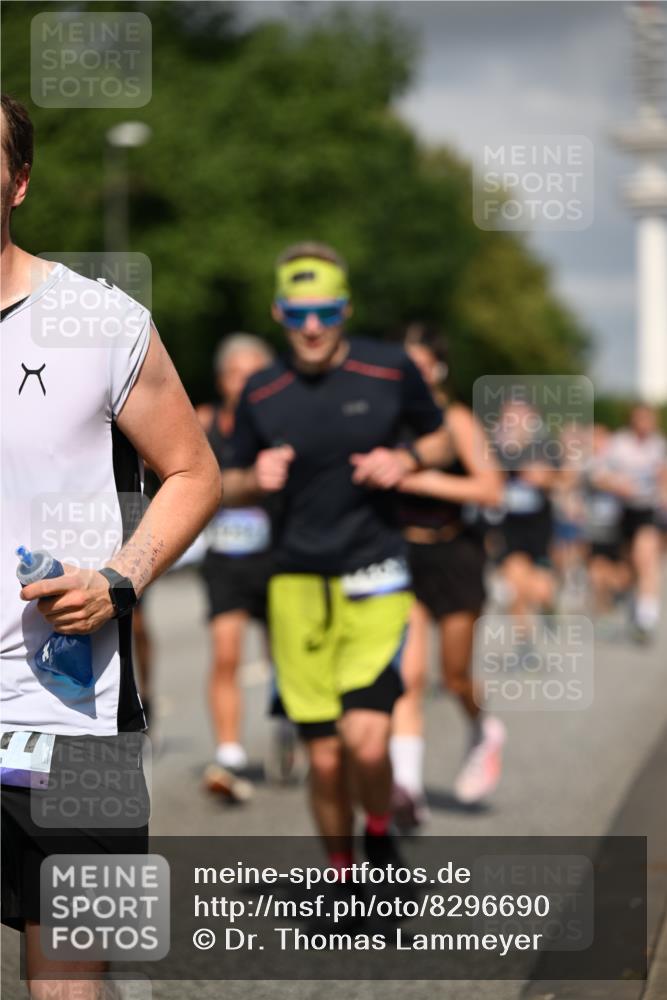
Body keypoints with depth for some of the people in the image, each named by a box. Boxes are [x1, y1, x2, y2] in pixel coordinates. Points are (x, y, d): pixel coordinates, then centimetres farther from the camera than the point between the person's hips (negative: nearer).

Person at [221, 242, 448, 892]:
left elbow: (440, 438, 14)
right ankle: (340, 876, 22)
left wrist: (406, 459, -7)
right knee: (324, 758, 1)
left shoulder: (391, 370, -1)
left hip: (374, 577, -2)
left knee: (366, 740, -18)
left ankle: (380, 838, 13)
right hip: (297, 586, 2)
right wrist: (257, 478, -9)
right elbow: (230, 489, 14)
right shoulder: (261, 394, 3)